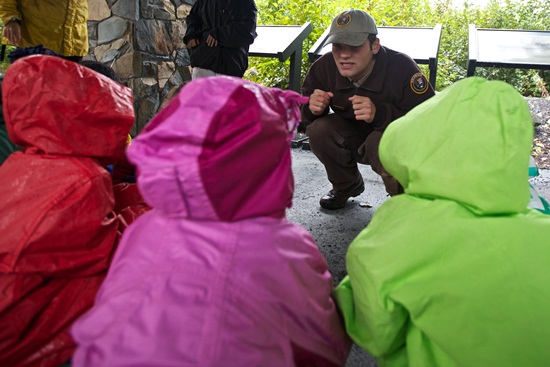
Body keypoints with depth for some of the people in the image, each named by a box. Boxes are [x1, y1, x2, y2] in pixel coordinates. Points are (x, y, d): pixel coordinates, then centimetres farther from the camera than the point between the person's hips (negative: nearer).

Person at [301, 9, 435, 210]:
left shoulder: (402, 68, -30)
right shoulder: (325, 67, -16)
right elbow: (302, 108, -2)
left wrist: (379, 114, -47)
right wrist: (312, 108, -29)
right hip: (356, 139, 5)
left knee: (379, 142, -37)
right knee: (318, 129, -21)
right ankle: (347, 185, 8)